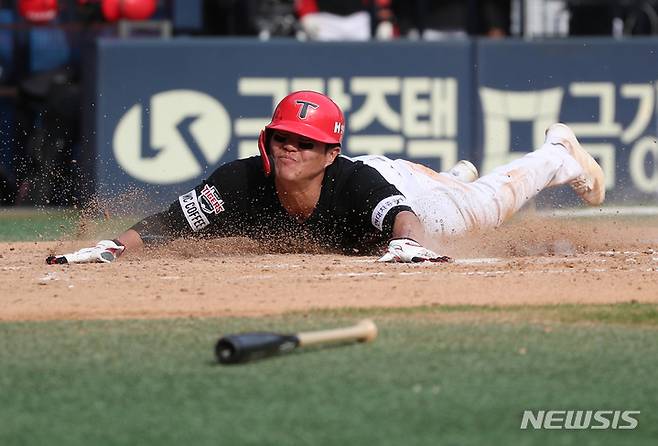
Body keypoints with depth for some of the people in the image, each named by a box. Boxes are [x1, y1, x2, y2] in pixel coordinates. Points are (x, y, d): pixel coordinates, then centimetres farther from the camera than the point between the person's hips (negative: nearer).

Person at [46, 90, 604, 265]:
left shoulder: (358, 186, -48)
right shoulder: (244, 182, -42)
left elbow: (403, 217, -65)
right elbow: (169, 221, -42)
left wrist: (406, 242, -89)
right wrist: (112, 247, -59)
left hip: (400, 188, -4)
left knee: (490, 201, 23)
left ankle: (561, 153, 53)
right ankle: (456, 174, 72)